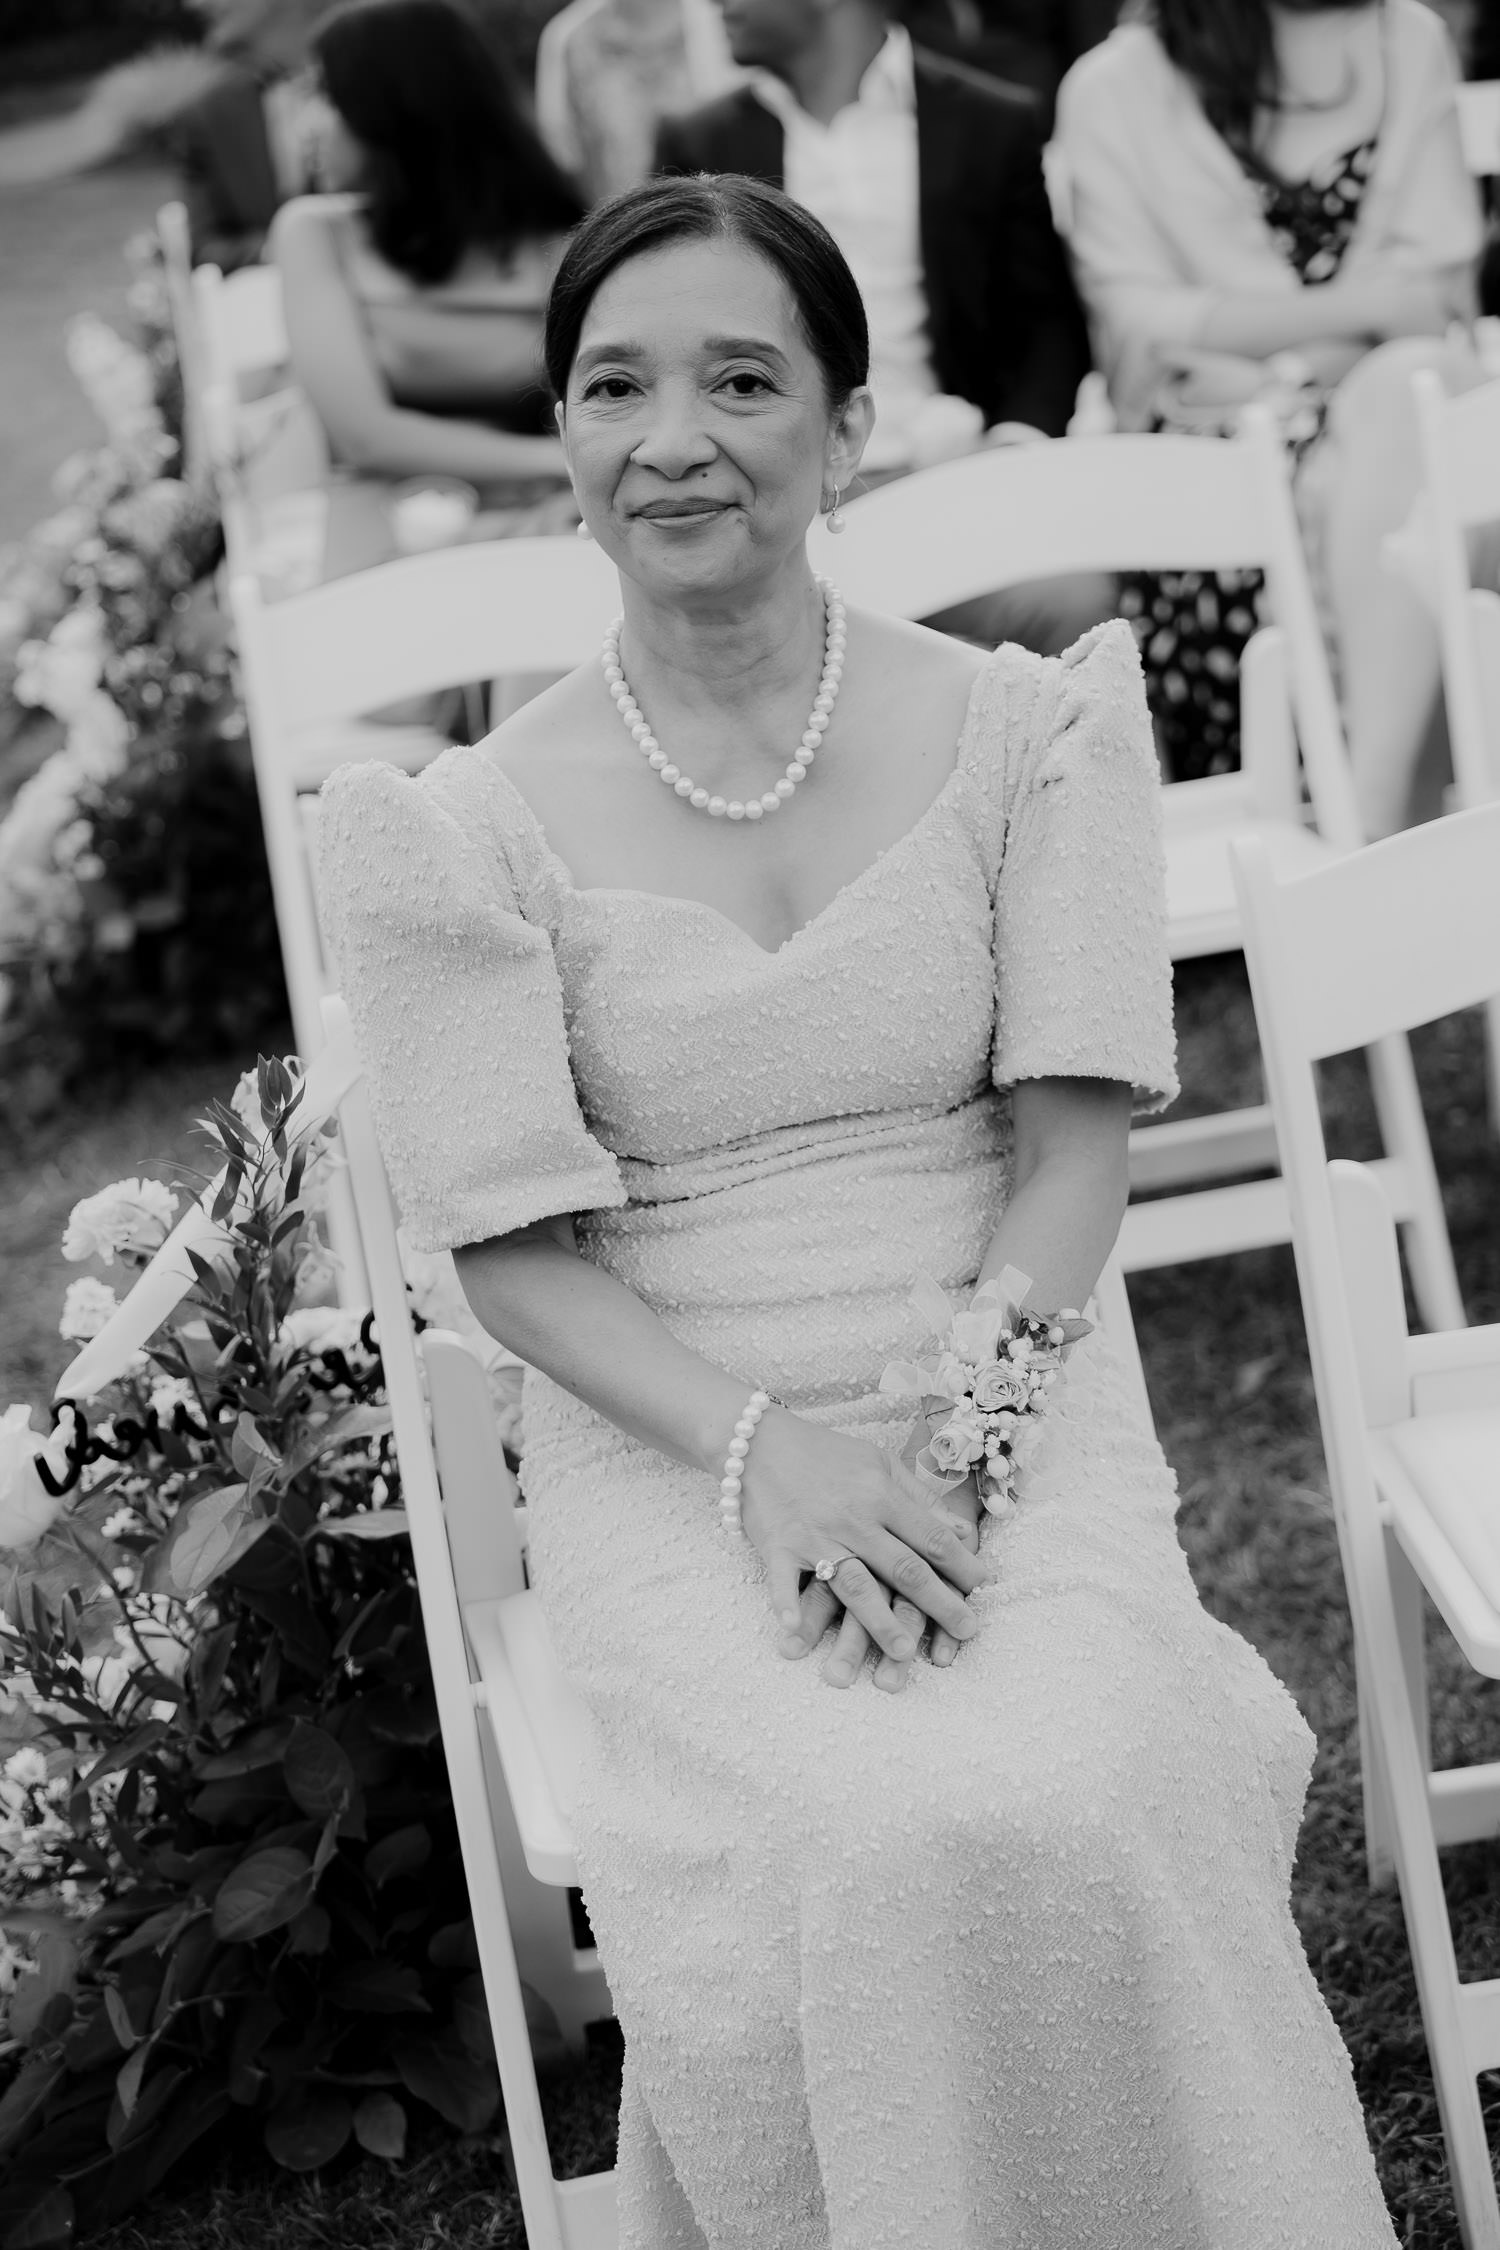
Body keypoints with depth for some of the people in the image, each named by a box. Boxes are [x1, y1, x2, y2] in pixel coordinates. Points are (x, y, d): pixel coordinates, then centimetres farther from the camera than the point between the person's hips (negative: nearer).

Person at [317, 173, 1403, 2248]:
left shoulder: (1022, 731, 3)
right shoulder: (483, 826, 0)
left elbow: (1072, 1144, 0)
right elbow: (511, 1241, -1)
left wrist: (949, 1428, -15)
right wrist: (761, 1451, -17)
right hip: (665, 1442, -1)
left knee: (1059, 1814, -28)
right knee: (876, 1850, -28)